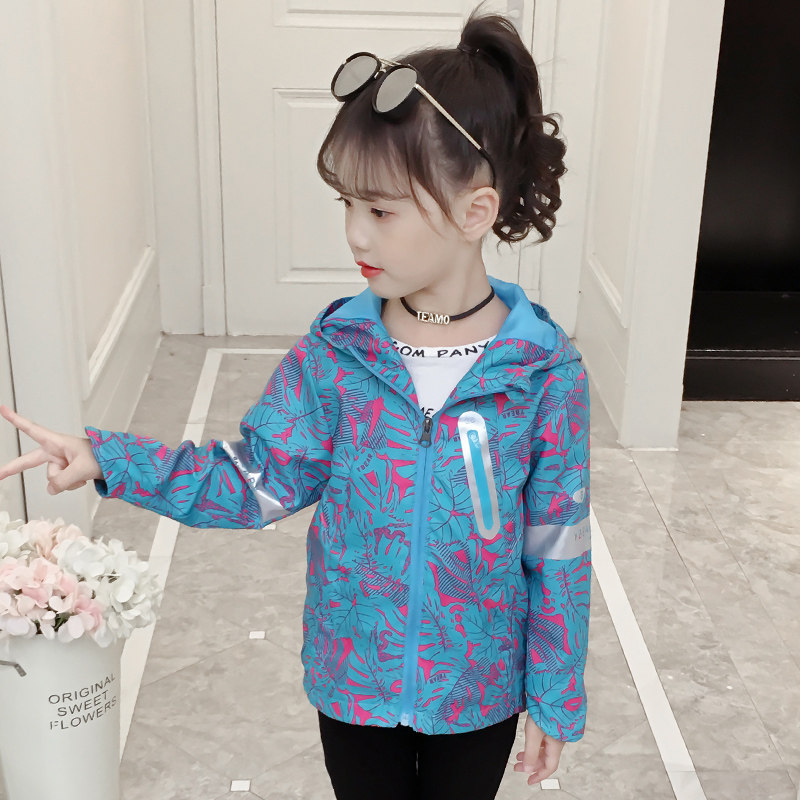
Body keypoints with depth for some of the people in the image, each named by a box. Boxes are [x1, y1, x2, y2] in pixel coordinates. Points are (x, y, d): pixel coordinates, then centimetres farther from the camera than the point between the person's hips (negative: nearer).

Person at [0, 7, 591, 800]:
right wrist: (108, 459, -18)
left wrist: (556, 696, -3)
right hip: (352, 678, 2)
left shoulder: (544, 373, -18)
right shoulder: (332, 356, -13)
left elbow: (558, 547, -11)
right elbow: (255, 479, -8)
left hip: (479, 690, -1)